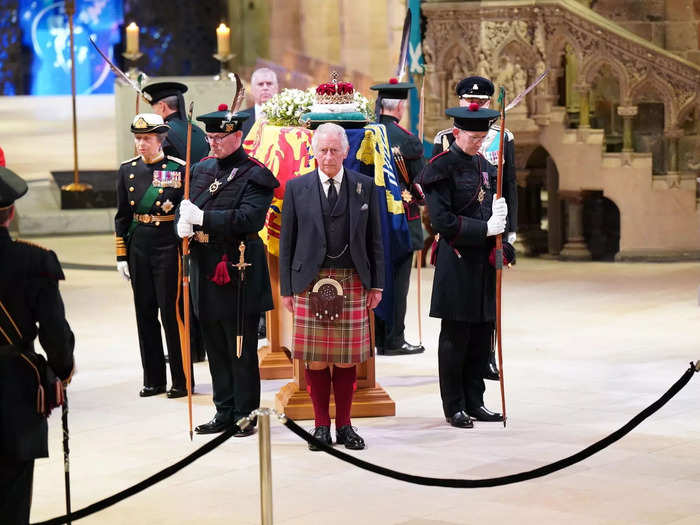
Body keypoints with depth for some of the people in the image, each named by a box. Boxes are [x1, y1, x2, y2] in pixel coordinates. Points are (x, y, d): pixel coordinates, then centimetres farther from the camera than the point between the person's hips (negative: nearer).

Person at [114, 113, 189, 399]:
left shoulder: (179, 169, -5)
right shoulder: (127, 170, 7)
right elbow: (122, 216, 10)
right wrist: (121, 256, 7)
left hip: (169, 246, -4)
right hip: (139, 247, 4)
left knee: (171, 311, -3)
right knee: (145, 312, 8)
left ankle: (182, 380, 6)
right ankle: (153, 379, 17)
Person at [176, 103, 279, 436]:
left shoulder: (254, 175, -8)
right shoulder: (202, 169, 13)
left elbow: (249, 219, -22)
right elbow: (188, 207, 18)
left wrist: (202, 217, -24)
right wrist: (183, 224, -6)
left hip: (239, 275, -7)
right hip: (205, 271, 7)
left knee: (242, 351, 1)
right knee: (216, 349, 13)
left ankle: (246, 415, 9)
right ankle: (225, 412, 22)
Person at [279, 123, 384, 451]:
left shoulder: (364, 187, 7)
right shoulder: (296, 188, 5)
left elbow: (374, 239, 9)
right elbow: (287, 242, 6)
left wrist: (376, 285, 4)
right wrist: (286, 288, 1)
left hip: (352, 282, 1)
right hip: (310, 283, -1)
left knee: (347, 359, 4)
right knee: (316, 360, 2)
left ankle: (344, 425, 16)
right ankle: (321, 426, 13)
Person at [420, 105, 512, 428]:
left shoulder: (484, 166, 14)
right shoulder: (441, 168, -9)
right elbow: (442, 220, -16)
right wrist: (484, 229, -18)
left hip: (484, 259, 7)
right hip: (457, 261, -7)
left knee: (481, 334, 10)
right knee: (455, 337, 0)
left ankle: (475, 403, 18)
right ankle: (454, 408, 8)